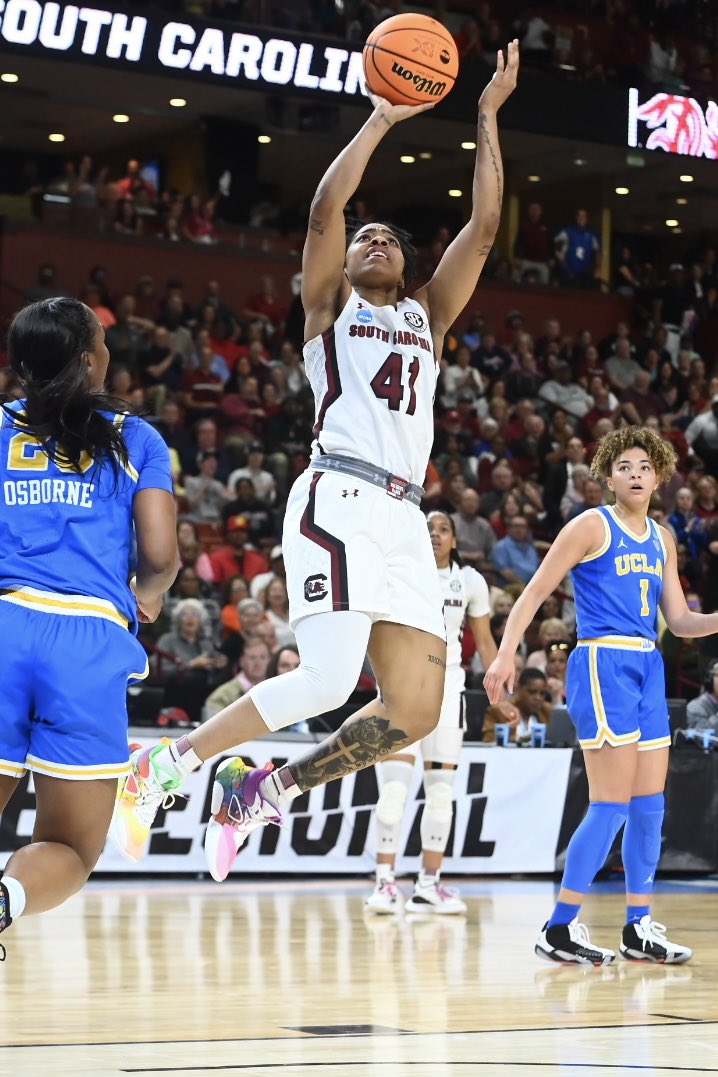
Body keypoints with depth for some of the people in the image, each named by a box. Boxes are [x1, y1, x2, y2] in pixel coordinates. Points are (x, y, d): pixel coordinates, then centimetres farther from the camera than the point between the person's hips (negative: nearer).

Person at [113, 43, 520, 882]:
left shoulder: (428, 317, 27)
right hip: (338, 499, -6)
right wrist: (381, 120, 0)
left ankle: (258, 794, 10)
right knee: (329, 680, -23)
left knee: (415, 710, -3)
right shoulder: (330, 306, 14)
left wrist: (487, 119, 15)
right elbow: (325, 208, -3)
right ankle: (158, 770, -10)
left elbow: (483, 227, 18)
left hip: (405, 518, 6)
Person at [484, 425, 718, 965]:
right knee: (613, 804, -12)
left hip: (648, 668, 8)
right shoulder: (592, 526, -3)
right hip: (602, 662, -8)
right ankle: (560, 929, -7)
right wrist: (506, 653, -18)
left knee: (650, 805, 8)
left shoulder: (662, 538, 16)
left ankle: (640, 927, 16)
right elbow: (534, 592, -6)